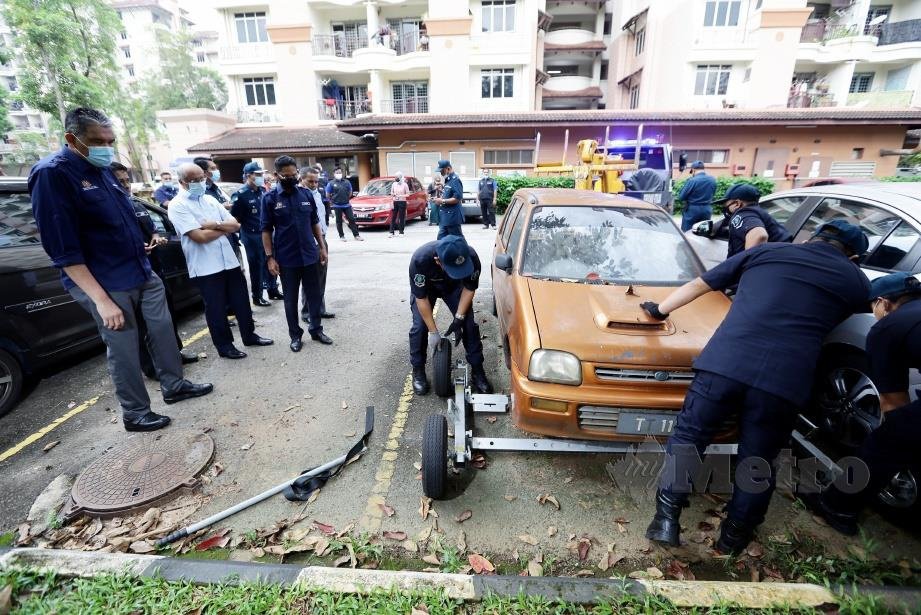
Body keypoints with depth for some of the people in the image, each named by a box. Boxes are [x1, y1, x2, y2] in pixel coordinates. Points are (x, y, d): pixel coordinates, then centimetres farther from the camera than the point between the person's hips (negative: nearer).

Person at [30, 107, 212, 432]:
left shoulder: (103, 169, 8)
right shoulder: (52, 174, -15)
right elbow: (63, 250, -19)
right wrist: (101, 300, -22)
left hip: (142, 272, 8)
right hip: (106, 283, -7)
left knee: (163, 329, 14)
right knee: (123, 349, 3)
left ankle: (174, 386, 31)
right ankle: (135, 414, 19)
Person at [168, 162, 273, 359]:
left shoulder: (210, 199, 11)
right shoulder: (178, 206, -9)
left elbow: (235, 225, 6)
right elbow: (200, 237, -19)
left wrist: (215, 224, -12)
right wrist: (224, 228, -5)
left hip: (229, 261, 6)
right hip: (206, 268, -6)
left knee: (241, 301, 14)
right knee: (216, 308, 7)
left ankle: (249, 335, 30)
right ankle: (224, 345, 21)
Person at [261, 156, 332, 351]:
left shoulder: (307, 195, 4)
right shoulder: (270, 198, -4)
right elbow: (266, 230, -4)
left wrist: (322, 247, 6)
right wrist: (270, 257, -9)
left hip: (309, 256, 3)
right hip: (286, 259, -2)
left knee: (314, 295, 11)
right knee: (290, 299, 8)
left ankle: (316, 330, 27)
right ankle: (295, 335, 22)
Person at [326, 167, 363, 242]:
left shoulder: (347, 182, 6)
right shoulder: (331, 183, -3)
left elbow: (350, 192, 18)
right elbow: (327, 195, 3)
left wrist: (346, 199, 12)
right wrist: (333, 200, 9)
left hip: (347, 205, 2)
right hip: (337, 206, -2)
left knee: (352, 219, 0)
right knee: (339, 221, 4)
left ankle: (356, 235, 4)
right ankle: (341, 236, 14)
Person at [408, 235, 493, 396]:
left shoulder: (471, 257, -36)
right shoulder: (420, 259, -42)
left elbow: (469, 288, -19)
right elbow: (421, 298, -31)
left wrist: (458, 319, -25)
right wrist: (433, 331, -29)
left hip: (454, 286, 2)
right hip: (425, 287, -1)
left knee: (469, 324, -9)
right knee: (419, 327, -13)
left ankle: (477, 371, 6)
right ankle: (418, 371, 8)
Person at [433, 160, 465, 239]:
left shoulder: (455, 180, -15)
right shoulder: (447, 180, 15)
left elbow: (457, 198, -24)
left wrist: (442, 201, -17)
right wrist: (440, 198, 7)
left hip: (452, 217, -10)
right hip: (445, 218, 10)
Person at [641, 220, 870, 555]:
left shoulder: (765, 251, 21)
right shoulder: (857, 282, 20)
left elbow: (699, 284, 23)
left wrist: (660, 309, 33)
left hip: (724, 363, 0)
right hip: (786, 382, 1)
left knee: (687, 439, 13)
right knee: (757, 461, 18)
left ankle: (666, 520, 14)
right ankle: (735, 534, 31)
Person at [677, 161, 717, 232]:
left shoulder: (692, 180, -16)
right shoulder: (713, 180, 4)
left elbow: (681, 197, -12)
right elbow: (712, 195, 14)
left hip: (692, 210, -5)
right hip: (707, 210, 6)